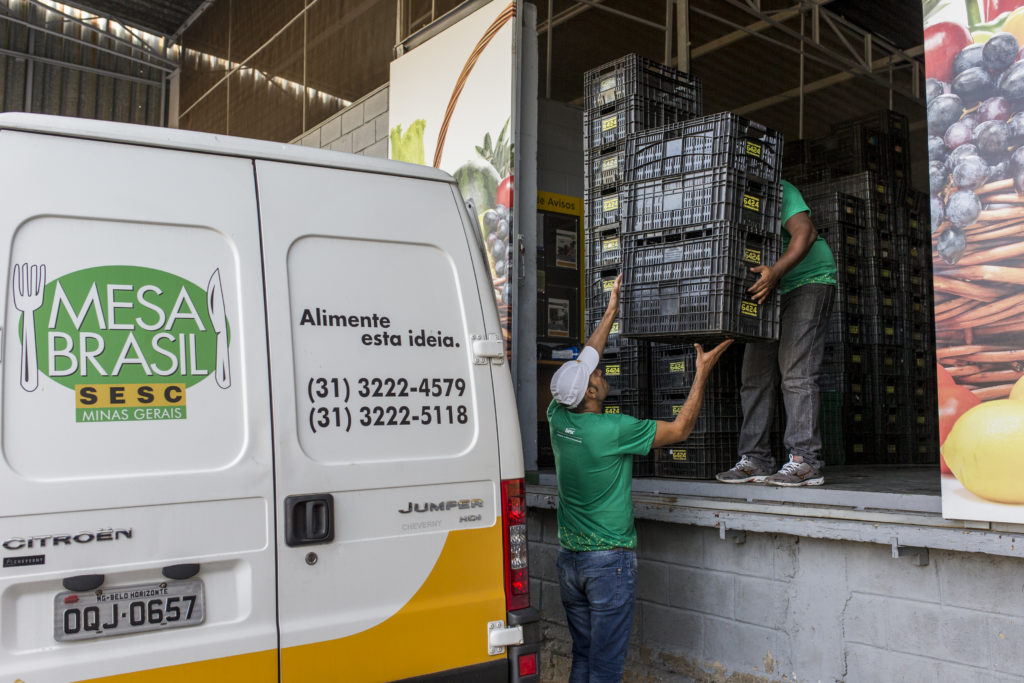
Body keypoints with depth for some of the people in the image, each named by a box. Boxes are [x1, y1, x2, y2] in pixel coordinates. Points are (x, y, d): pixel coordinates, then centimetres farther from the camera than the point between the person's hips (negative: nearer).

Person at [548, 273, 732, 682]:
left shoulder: (558, 418, -1)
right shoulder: (614, 431, -19)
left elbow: (581, 363, 14)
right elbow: (680, 429, -7)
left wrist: (611, 311, 21)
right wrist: (702, 372, 0)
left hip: (569, 560, 7)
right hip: (609, 560, -7)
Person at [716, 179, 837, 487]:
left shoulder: (777, 190, -14)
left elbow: (805, 233, -27)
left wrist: (776, 271, -41)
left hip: (809, 280, -7)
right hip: (769, 291, 8)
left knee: (796, 372, -17)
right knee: (755, 374, 0)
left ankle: (805, 460, -16)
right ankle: (755, 460, 2)